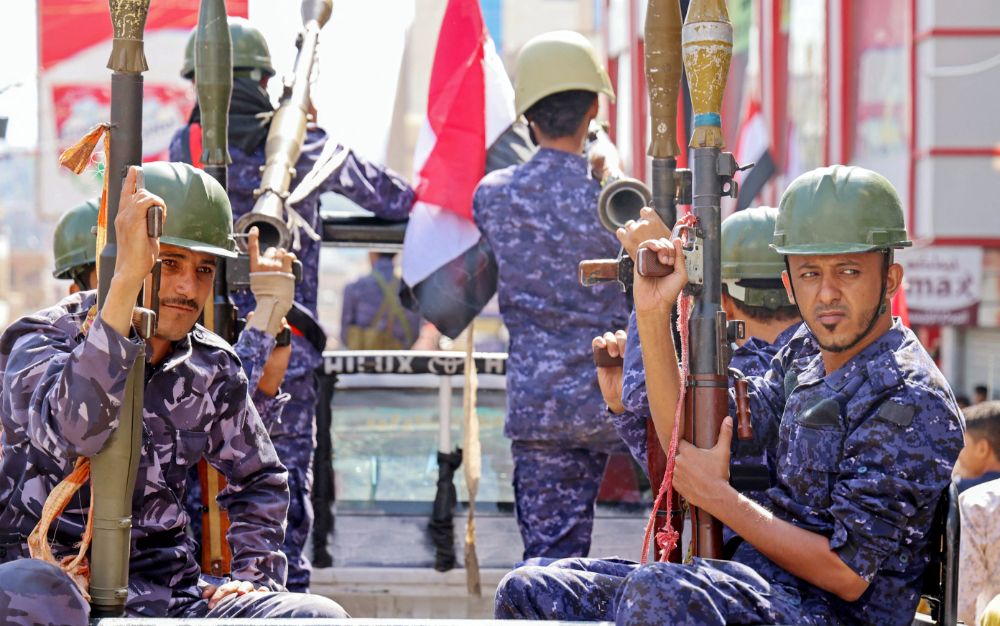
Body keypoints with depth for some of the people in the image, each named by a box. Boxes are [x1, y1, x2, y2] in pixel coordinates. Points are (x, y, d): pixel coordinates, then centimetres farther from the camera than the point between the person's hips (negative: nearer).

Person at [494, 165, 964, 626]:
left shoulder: (910, 401, -14)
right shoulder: (805, 353, 12)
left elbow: (847, 576, -18)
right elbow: (686, 444, 12)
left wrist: (717, 497, -12)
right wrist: (654, 313, 3)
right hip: (758, 583, 9)